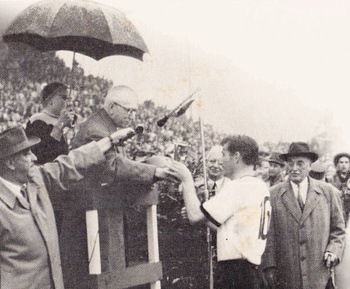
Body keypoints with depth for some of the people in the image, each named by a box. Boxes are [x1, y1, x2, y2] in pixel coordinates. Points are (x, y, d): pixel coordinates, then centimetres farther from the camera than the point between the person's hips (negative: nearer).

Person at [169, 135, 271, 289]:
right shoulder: (260, 186, 15)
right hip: (252, 266, 9)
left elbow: (195, 216, -14)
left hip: (235, 269, -9)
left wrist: (187, 180, -3)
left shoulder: (237, 187, -13)